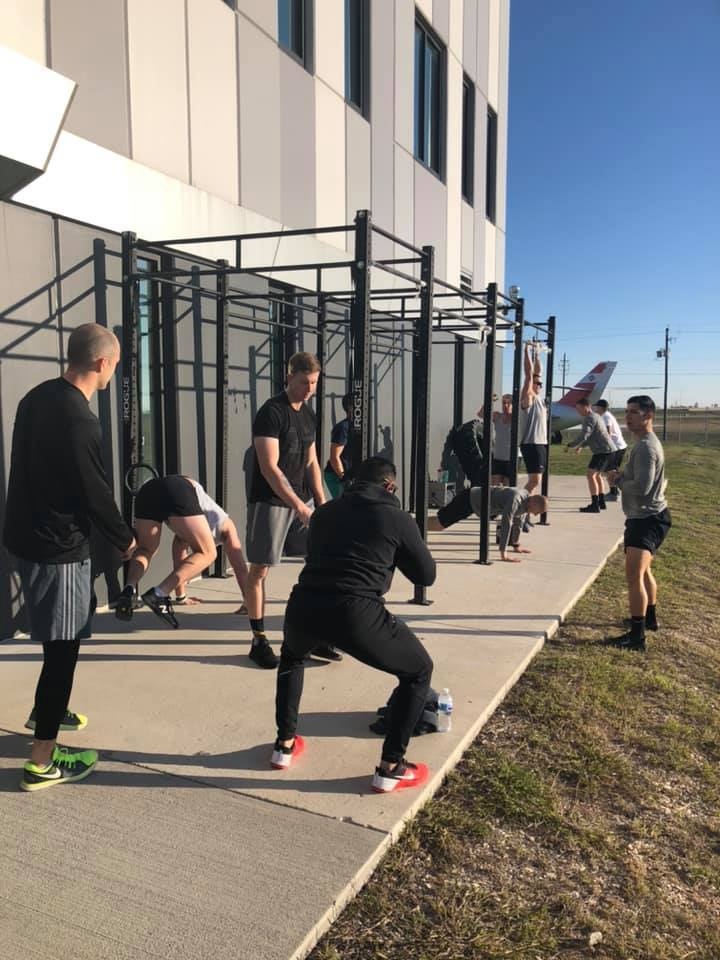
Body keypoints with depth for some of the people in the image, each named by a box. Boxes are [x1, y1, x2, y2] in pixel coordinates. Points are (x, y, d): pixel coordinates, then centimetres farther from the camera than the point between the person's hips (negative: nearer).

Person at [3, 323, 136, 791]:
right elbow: (95, 494, -18)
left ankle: (47, 711, 44)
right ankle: (42, 761, 8)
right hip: (57, 546, -10)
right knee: (63, 647, 0)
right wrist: (127, 541, -2)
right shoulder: (79, 420, -23)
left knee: (59, 640, 25)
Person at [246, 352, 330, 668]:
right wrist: (298, 506, -23)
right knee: (260, 568, -1)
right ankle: (259, 641, 9)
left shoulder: (308, 413, 11)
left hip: (302, 500, 8)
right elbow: (269, 468, -19)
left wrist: (321, 503, 6)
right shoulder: (271, 412, -13)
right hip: (270, 500, -7)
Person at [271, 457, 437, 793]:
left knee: (292, 656, 40)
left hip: (303, 605, 5)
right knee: (419, 670, 19)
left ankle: (285, 744, 39)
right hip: (356, 612, -4)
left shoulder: (325, 512, 23)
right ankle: (390, 767, 18)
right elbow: (427, 575, 19)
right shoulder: (398, 518, 12)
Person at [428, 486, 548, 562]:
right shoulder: (515, 499, -31)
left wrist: (516, 546, 19)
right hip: (469, 499, -9)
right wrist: (503, 554, -36)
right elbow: (506, 524, -36)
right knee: (439, 523, -10)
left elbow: (517, 522, 12)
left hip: (474, 502, 9)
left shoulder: (526, 499, -3)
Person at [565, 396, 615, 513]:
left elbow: (583, 436, -23)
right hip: (609, 450, 11)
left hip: (603, 451, -11)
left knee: (590, 475, -13)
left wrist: (570, 446, -14)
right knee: (597, 475, 22)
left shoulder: (589, 419, -13)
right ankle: (601, 502, 26)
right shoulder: (597, 416, 20)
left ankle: (595, 505, -17)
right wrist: (580, 446, 17)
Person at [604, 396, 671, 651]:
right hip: (647, 517, 11)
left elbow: (641, 488, -27)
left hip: (647, 519, -11)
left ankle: (637, 636, -16)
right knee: (644, 570, 25)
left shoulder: (645, 447, -20)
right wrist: (623, 476, 4)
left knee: (634, 576, -17)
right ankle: (649, 618, 42)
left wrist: (618, 480, -11)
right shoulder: (648, 443, 14)